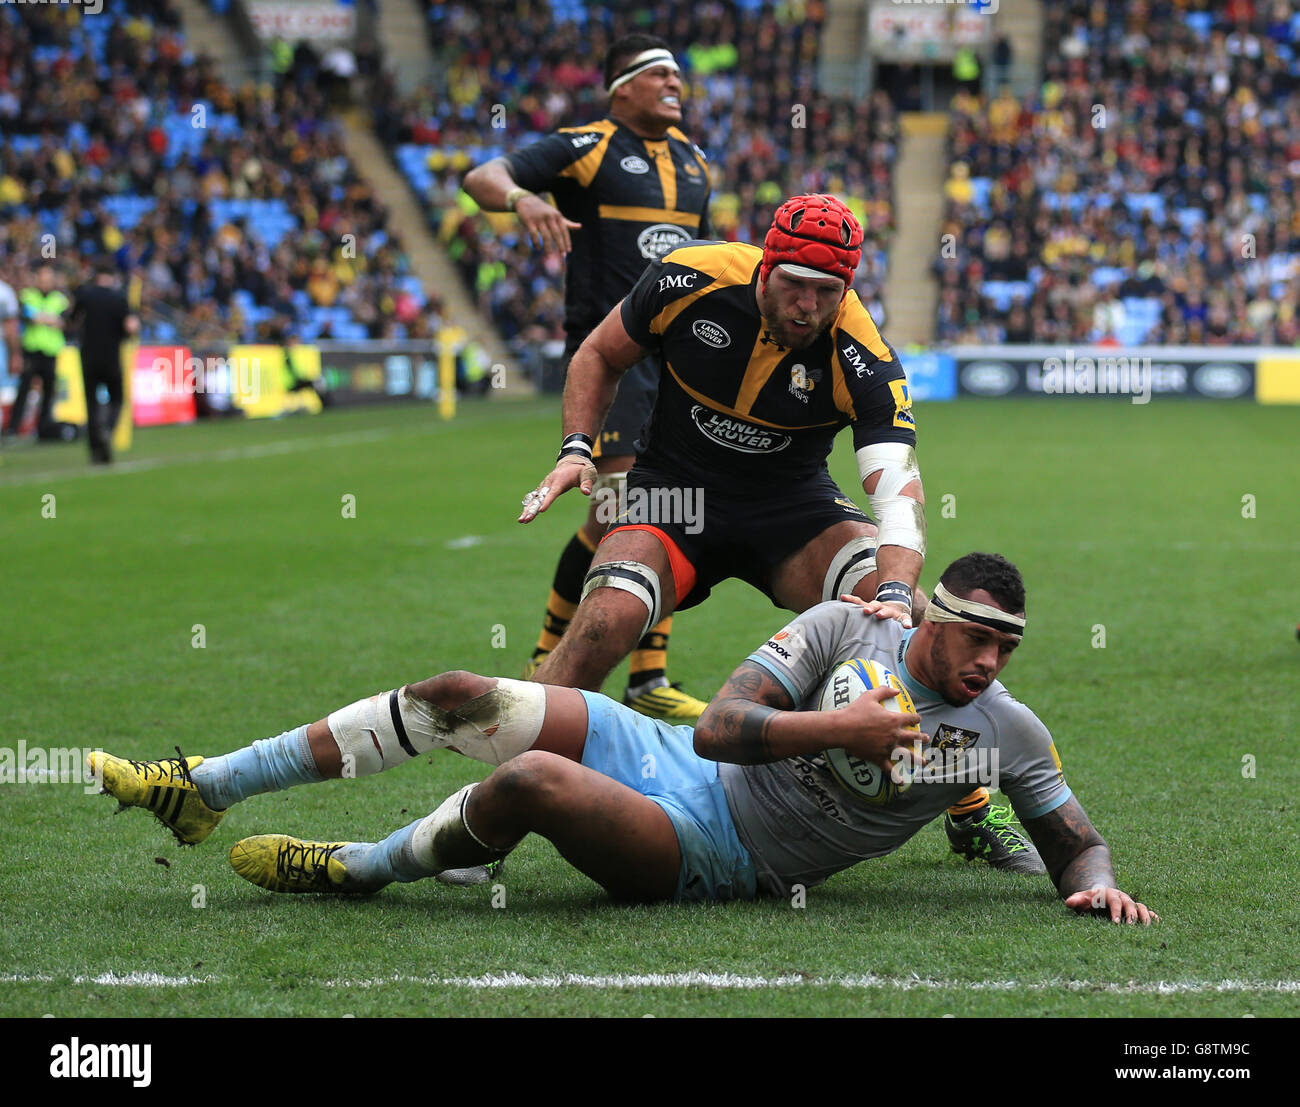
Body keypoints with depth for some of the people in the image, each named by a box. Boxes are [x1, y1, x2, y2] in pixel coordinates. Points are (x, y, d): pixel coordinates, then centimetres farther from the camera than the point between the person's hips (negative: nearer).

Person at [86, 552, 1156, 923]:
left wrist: (1097, 886, -17)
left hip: (709, 860, -3)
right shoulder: (848, 628, -4)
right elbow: (722, 724, -10)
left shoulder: (1009, 731, -5)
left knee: (529, 779, -30)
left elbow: (1078, 838, 5)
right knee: (457, 698, -7)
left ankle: (362, 869, 1)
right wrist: (840, 728, -18)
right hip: (680, 758, 3)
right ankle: (205, 789, 7)